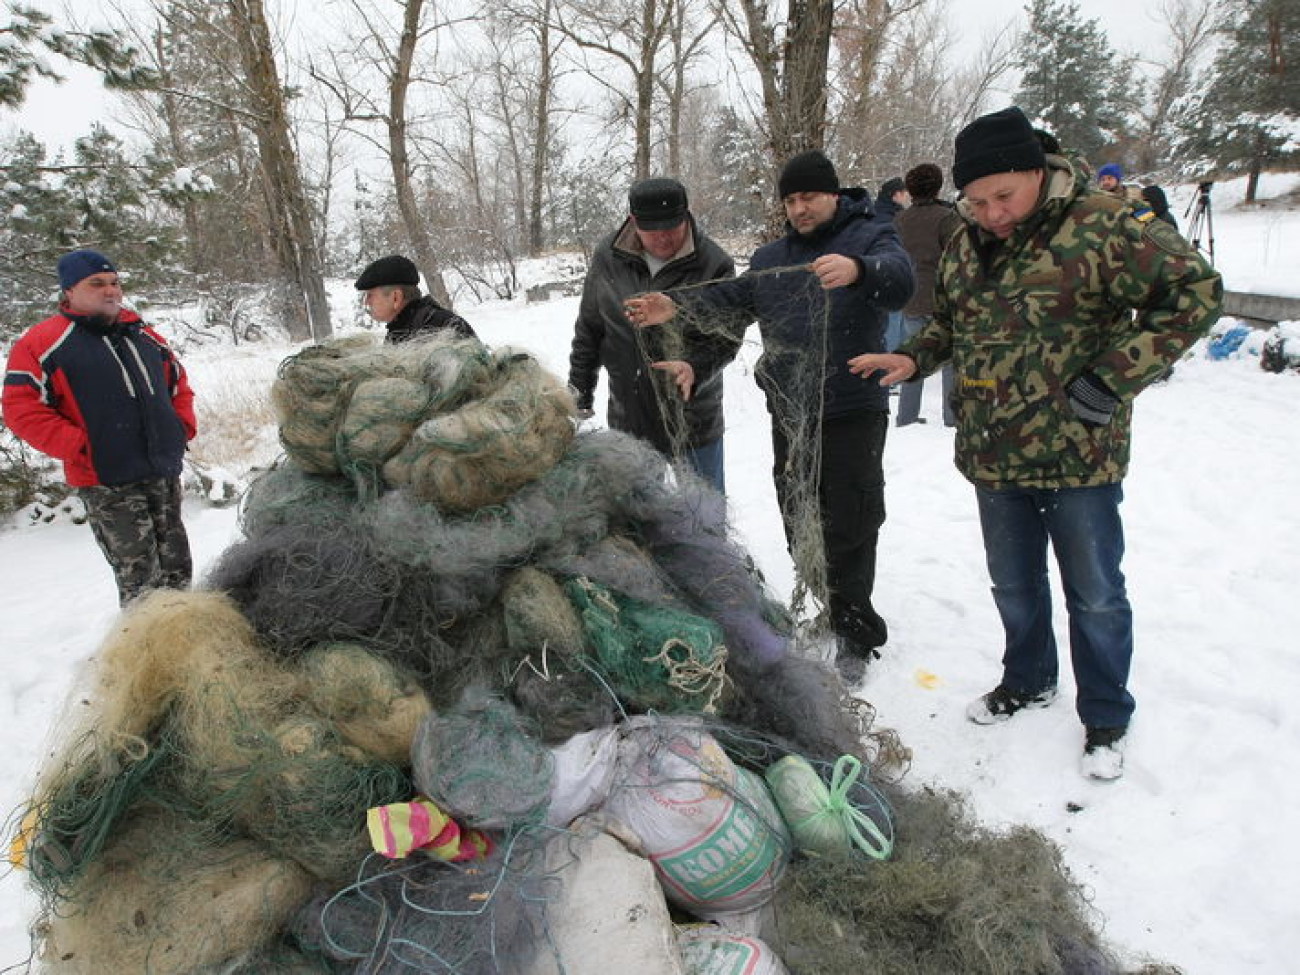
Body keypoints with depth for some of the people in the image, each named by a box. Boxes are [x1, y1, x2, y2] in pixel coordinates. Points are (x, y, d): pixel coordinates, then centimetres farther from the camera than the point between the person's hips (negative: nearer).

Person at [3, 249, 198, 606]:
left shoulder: (143, 335, 14)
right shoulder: (42, 342, -4)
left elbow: (178, 383, 26)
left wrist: (184, 427, 10)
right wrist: (79, 446, -15)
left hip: (166, 474, 6)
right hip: (107, 482, -6)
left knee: (176, 568, 13)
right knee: (139, 577, -7)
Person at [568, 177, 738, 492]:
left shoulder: (715, 265, -10)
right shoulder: (608, 257, -1)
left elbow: (726, 339, -10)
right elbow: (589, 331, 9)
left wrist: (695, 369, -31)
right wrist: (579, 394, 11)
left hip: (695, 429, -2)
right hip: (628, 424, 3)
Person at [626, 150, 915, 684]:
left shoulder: (869, 236, -2)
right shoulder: (772, 256, 18)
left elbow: (899, 278, -23)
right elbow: (731, 297, 6)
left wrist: (857, 269, -45)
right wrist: (676, 307, -10)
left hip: (852, 414, -6)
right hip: (789, 414, 6)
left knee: (848, 527, -2)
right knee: (797, 520, 14)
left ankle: (854, 637, 12)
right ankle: (832, 609, 33)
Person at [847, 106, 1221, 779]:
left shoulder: (1101, 227, -14)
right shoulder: (965, 245, 6)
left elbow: (1195, 291, -14)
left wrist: (1113, 377, -19)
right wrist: (913, 358, -1)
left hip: (1078, 454, -5)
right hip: (993, 455, 5)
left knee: (1094, 596, 10)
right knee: (1014, 586, 20)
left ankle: (1106, 720, 30)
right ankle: (1028, 681, 43)